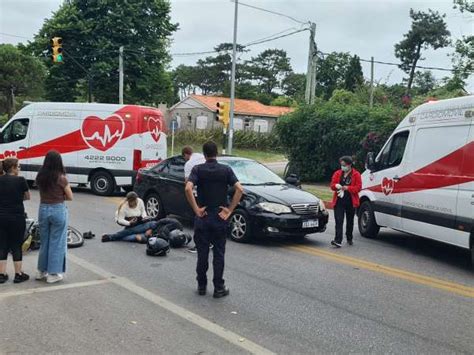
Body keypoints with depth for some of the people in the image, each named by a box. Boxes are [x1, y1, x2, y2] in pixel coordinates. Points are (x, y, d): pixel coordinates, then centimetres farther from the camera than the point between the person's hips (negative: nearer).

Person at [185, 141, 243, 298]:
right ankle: (219, 288, 10)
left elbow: (188, 188, -19)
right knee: (219, 254, 6)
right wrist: (229, 210, -8)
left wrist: (196, 209, -12)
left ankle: (201, 286, 17)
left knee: (202, 253, 10)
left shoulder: (197, 169, -4)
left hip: (202, 217, 0)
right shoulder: (226, 169, -2)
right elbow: (239, 189, -13)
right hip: (220, 217, 0)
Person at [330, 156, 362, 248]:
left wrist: (348, 188, -20)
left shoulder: (356, 174, 0)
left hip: (351, 201, -1)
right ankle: (338, 241, -17)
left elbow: (358, 187, -7)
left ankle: (349, 239, 30)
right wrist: (336, 186, -15)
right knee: (339, 221, -10)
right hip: (339, 201, 1)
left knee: (350, 221, 14)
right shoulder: (337, 173, 8)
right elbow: (332, 185, 8)